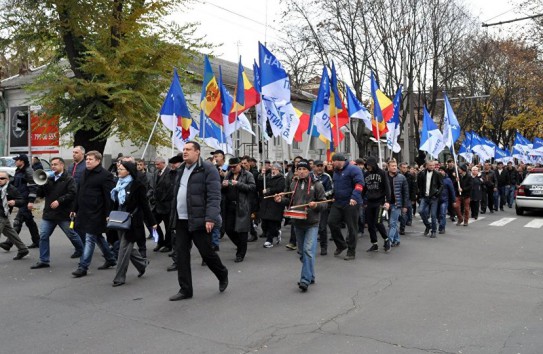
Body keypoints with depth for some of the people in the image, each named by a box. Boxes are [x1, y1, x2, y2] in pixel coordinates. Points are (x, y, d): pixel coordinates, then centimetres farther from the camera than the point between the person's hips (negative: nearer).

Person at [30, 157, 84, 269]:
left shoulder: (69, 179, -6)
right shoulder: (48, 179, 12)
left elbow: (72, 194, -18)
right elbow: (40, 195, 11)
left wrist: (59, 201, -24)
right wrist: (42, 184, -6)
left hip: (64, 214, -5)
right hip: (49, 214, 5)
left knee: (72, 234, 9)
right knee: (43, 236, 0)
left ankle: (80, 250, 34)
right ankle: (44, 261, 8)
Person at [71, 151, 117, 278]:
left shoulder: (105, 175, -13)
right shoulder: (85, 173, 13)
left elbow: (109, 196, -16)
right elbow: (79, 192, 20)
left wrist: (108, 214, -20)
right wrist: (75, 209, 19)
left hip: (96, 213, -9)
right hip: (84, 212, 9)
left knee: (90, 238, -5)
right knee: (97, 237, 17)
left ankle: (83, 267, 1)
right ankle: (111, 259, 31)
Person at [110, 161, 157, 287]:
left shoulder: (137, 185, -11)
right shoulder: (118, 184, 9)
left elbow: (145, 204, -10)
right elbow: (115, 203, 16)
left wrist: (152, 222, -10)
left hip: (132, 221, -7)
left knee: (124, 248, -4)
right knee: (127, 247, 14)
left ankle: (120, 277, 5)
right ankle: (142, 263, 37)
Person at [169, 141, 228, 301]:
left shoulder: (208, 169, -8)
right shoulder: (181, 170, 16)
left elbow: (214, 196, -15)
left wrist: (210, 218, -23)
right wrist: (173, 216, 16)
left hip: (199, 220, -7)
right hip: (181, 220, 7)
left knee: (206, 252, 2)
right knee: (181, 254, 6)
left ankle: (223, 275, 30)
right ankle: (185, 289, 16)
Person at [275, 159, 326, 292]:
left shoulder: (316, 184, -7)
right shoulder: (294, 184, 7)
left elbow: (324, 203, -5)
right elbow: (291, 201, 17)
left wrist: (316, 205, -25)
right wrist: (281, 199, -2)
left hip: (312, 223, -5)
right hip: (297, 222, 6)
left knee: (308, 250, -13)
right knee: (301, 252, 13)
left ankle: (305, 280, -8)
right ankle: (310, 276, 29)